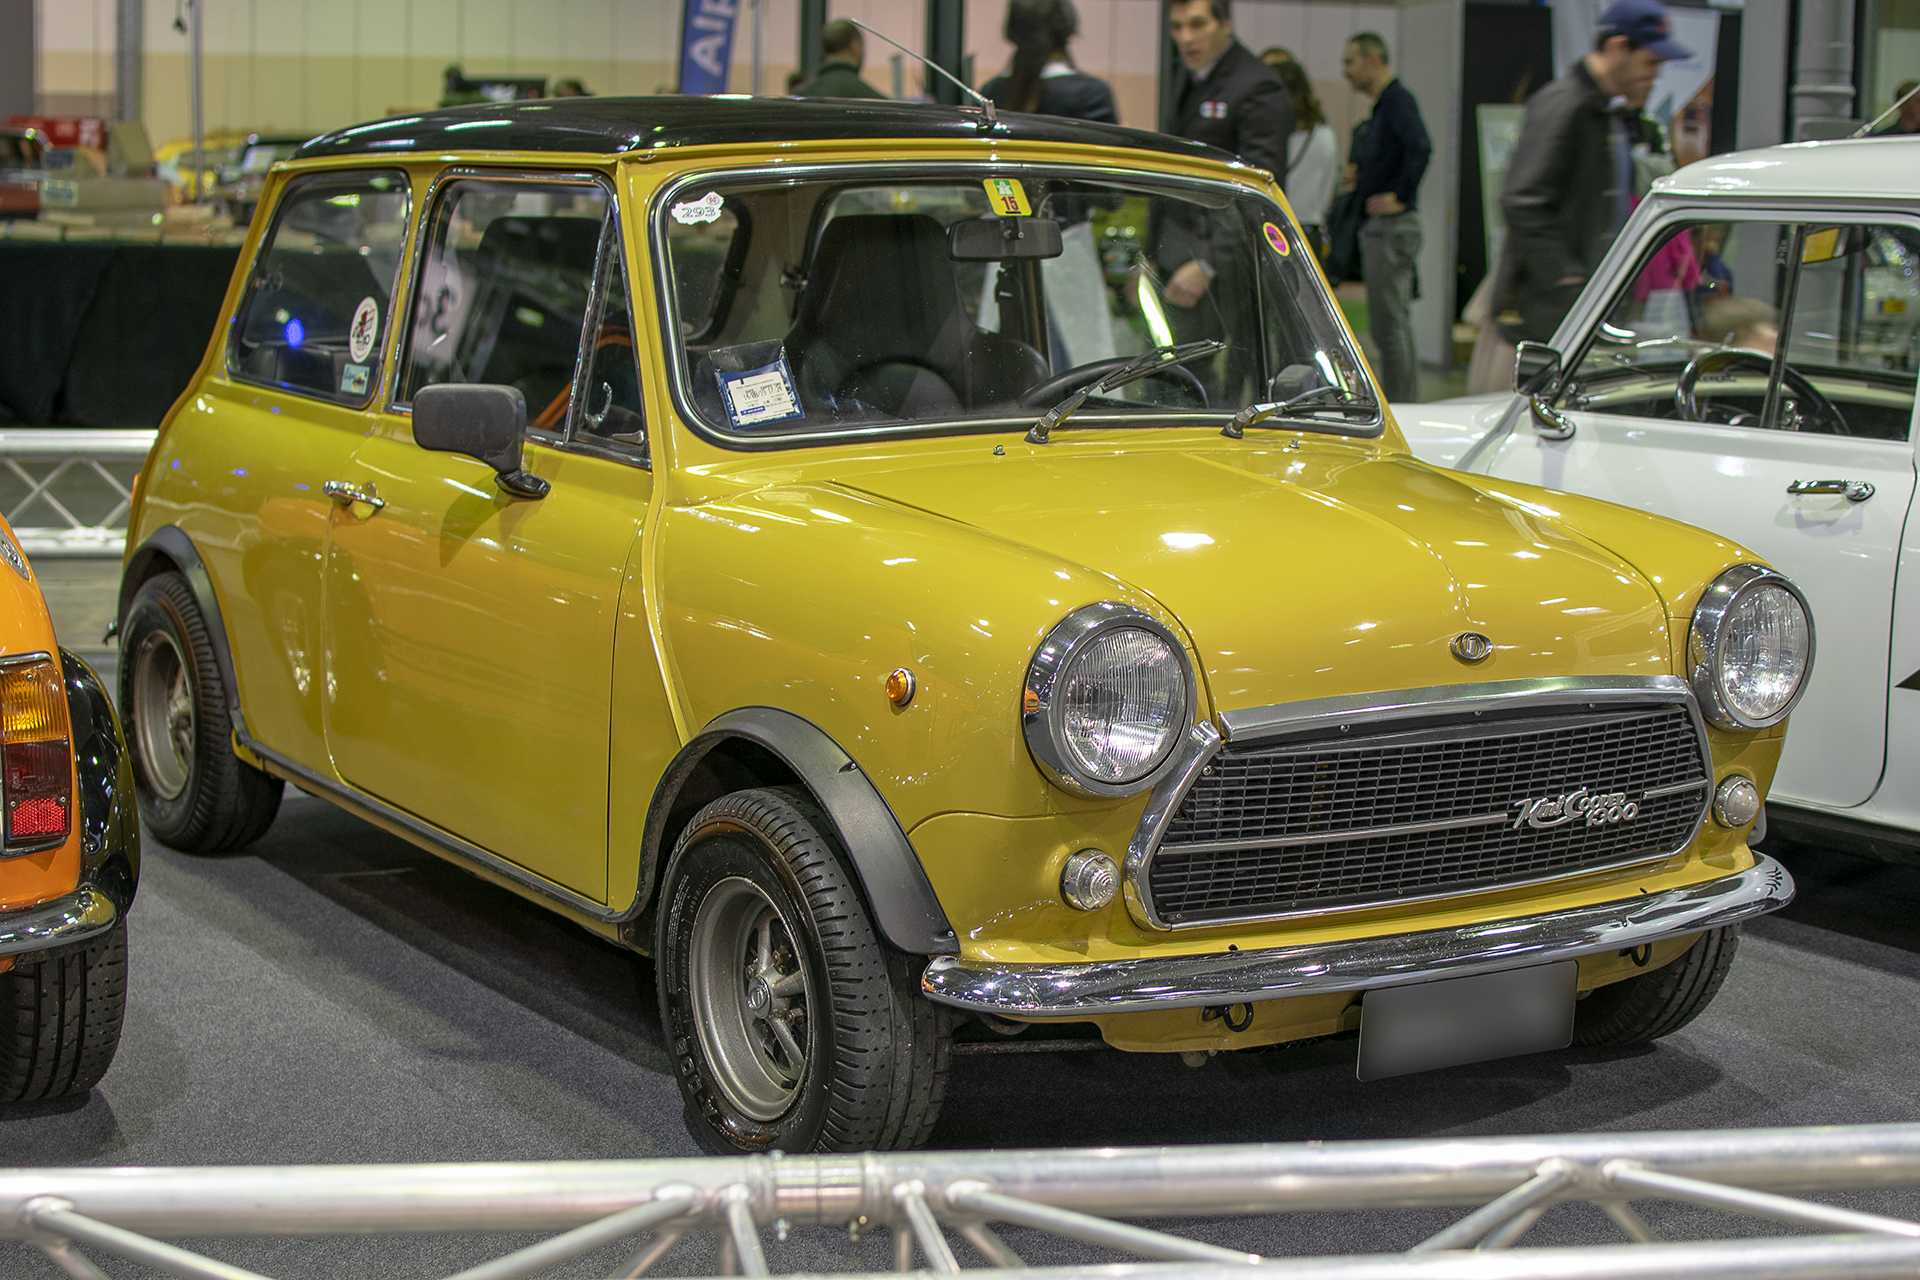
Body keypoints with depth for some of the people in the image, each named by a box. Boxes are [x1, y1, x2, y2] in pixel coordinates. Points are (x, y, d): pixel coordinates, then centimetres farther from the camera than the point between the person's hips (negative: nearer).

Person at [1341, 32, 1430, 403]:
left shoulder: (1397, 100, -13)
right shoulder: (1383, 104, 18)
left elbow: (1421, 147, -28)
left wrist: (1400, 197, -22)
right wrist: (1359, 175, 10)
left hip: (1392, 228, -10)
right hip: (1377, 229, 10)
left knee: (1391, 323, -8)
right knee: (1387, 323, 13)